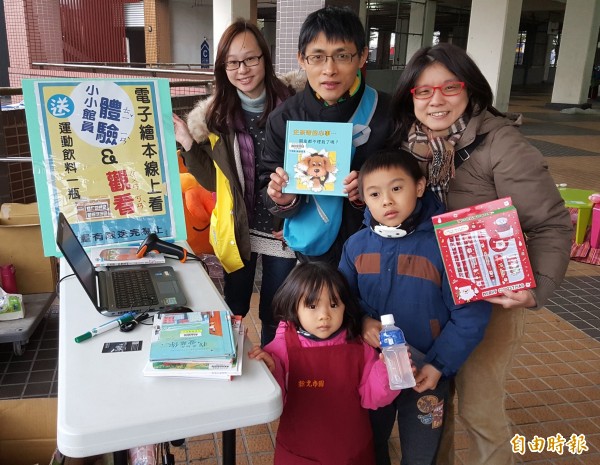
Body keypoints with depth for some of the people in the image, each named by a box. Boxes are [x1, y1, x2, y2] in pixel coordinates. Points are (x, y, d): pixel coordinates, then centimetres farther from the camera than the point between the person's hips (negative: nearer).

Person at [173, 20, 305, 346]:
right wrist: (188, 144, -12)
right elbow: (212, 181, 0)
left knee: (274, 315, 13)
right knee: (233, 311, 17)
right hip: (237, 229, 1)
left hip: (282, 228, -1)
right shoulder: (214, 115, -4)